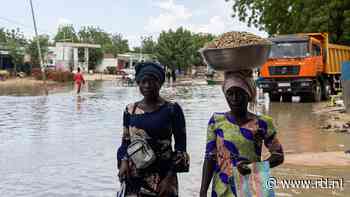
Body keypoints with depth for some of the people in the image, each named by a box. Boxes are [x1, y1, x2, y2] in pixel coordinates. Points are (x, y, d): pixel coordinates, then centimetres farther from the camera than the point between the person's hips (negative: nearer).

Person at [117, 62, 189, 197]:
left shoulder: (172, 109, -7)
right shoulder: (130, 110, 4)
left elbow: (180, 147, -5)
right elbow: (125, 142, 11)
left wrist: (169, 178, -10)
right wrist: (124, 161, -7)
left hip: (161, 177, -3)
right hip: (133, 176, 3)